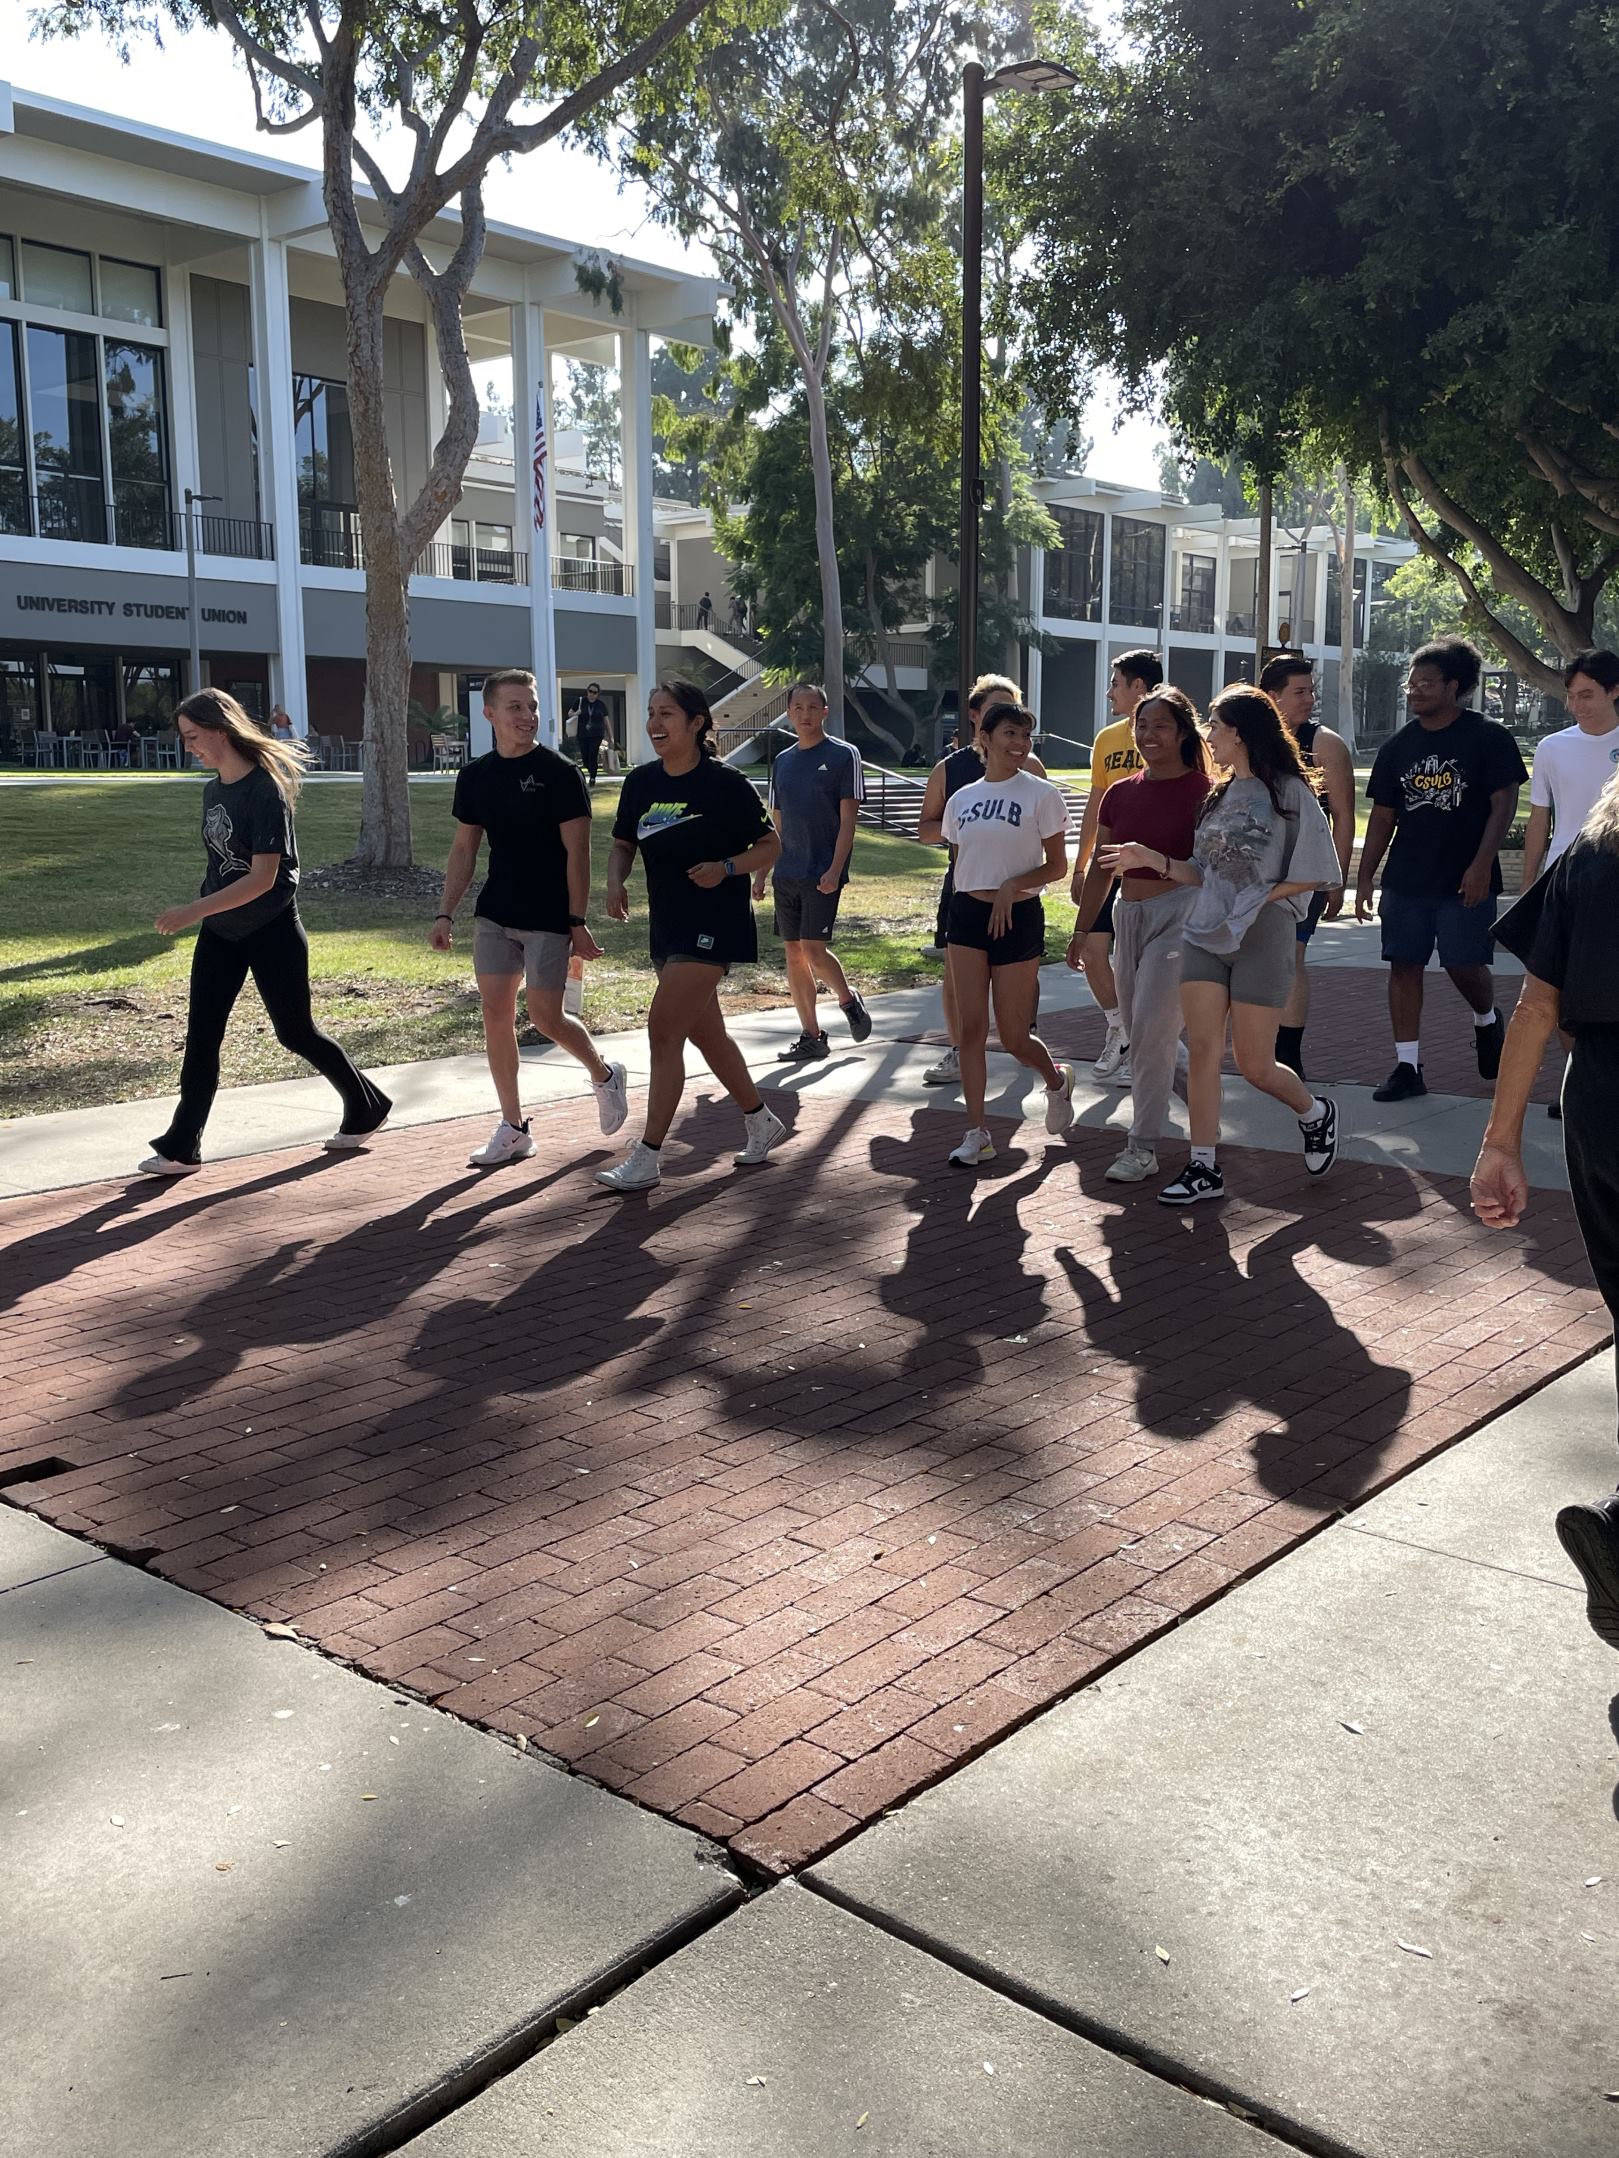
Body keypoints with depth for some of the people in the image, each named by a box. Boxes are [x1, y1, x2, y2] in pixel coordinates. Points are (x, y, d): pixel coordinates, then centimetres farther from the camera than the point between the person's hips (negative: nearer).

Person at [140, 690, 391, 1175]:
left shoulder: (265, 789, -19)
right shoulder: (213, 789, 5)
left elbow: (263, 877, -25)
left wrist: (192, 912, -27)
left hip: (272, 933, -7)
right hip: (220, 934, 7)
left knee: (295, 1032, 6)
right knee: (201, 1036, 1)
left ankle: (367, 1108, 26)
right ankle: (181, 1148, 5)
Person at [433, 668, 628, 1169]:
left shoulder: (559, 773, -9)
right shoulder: (475, 776, 6)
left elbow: (576, 852, -10)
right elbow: (464, 849, 13)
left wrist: (578, 922, -14)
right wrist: (446, 913, 6)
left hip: (549, 918, -5)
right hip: (495, 915, 5)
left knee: (545, 1015, -7)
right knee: (496, 1013, 2)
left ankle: (605, 1075, 24)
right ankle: (513, 1129, 11)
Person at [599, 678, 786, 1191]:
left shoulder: (724, 783, -11)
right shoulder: (641, 782, 5)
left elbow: (770, 846, -5)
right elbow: (624, 843, 17)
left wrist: (725, 868, -22)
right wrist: (615, 880, -4)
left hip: (714, 926, -7)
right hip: (667, 926, 7)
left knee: (663, 1030, -13)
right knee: (705, 1033, 15)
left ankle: (646, 1158, -7)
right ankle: (762, 1122, 35)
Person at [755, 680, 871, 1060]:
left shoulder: (843, 755, -3)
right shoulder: (782, 762, 13)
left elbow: (848, 818, -8)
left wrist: (835, 870, -17)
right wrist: (761, 873, 12)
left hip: (822, 874, -6)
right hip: (787, 873, 6)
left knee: (812, 950, -12)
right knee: (793, 953, 5)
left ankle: (848, 1000, 17)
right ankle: (811, 1036, 13)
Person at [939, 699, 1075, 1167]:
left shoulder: (1041, 795, -4)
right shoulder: (961, 799, 8)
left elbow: (1057, 866, -4)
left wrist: (1012, 886, -18)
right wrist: (960, 910, 14)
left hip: (1018, 915, -3)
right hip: (967, 914, 4)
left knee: (1013, 1037, 2)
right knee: (970, 1029, -2)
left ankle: (1057, 1080, 36)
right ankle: (977, 1134, 5)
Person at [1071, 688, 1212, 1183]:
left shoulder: (1202, 792, -8)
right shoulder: (1120, 794, 9)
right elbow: (1100, 866, 15)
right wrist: (1083, 928, 16)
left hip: (1178, 913, -7)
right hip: (1129, 914, 7)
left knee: (1151, 1030, -11)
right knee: (1139, 1031, 12)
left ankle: (1144, 1147, -2)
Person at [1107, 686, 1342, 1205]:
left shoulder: (1289, 792, -6)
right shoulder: (1220, 795, 14)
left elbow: (1315, 875, -7)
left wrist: (1261, 898, -13)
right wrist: (1153, 859, 4)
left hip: (1261, 938, -6)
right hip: (1204, 935, 6)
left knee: (1254, 1065, 0)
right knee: (1202, 1051, -1)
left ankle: (1316, 1114, 30)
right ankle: (1204, 1167, 5)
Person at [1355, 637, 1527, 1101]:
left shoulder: (1487, 737, -4)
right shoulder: (1398, 745, 9)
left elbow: (1504, 803, -7)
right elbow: (1382, 816, 12)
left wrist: (1481, 865, -17)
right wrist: (1364, 879, 6)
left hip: (1465, 881, -4)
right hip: (1405, 880, 4)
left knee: (1464, 965, -1)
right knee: (1404, 965, 1)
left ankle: (1487, 1021, 34)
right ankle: (1408, 1067, 7)